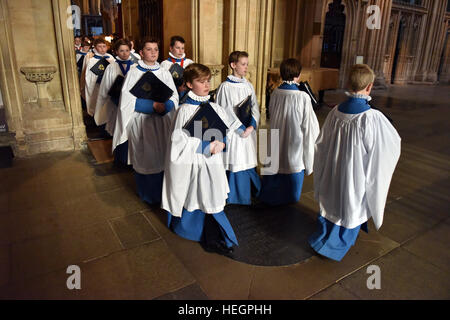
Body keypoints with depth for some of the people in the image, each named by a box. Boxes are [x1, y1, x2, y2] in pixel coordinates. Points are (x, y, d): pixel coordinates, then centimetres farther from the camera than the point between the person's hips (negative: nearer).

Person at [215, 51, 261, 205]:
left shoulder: (249, 85, 8)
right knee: (234, 164, 1)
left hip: (249, 131, 5)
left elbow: (255, 109, 6)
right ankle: (235, 197, 18)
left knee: (248, 162, 12)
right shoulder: (225, 87, -7)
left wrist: (251, 126, -12)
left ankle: (254, 191, 31)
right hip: (233, 133, -4)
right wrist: (240, 128, -12)